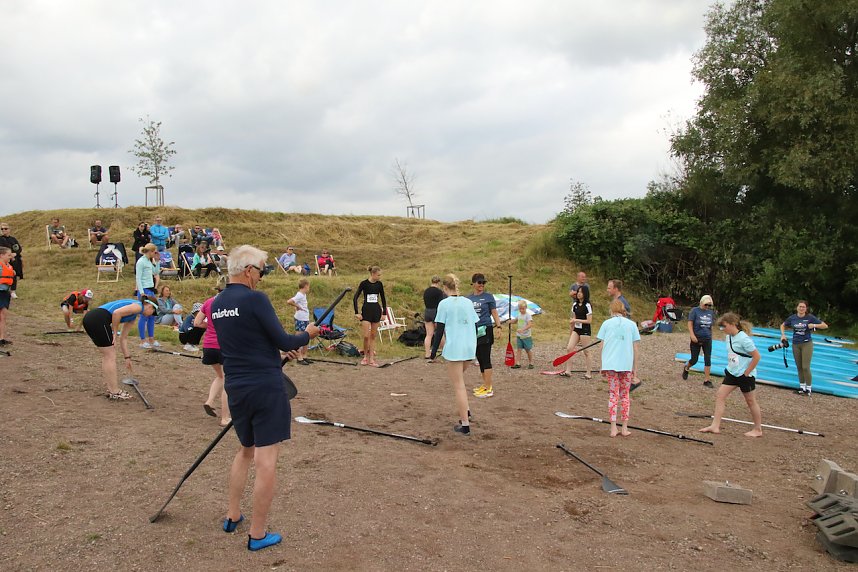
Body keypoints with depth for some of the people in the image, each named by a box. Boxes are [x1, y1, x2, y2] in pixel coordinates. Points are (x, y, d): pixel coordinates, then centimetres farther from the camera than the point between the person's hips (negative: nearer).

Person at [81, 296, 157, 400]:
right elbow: (117, 313, -16)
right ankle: (115, 393, 4)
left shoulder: (133, 317, 27)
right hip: (98, 319, -10)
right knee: (110, 356, -2)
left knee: (107, 356, 18)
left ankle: (111, 389, 24)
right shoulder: (138, 306, 0)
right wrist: (115, 333, -6)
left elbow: (123, 338, 30)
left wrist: (127, 357, 32)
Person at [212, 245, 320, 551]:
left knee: (246, 450, 26)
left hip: (236, 388, 8)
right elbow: (283, 341, -13)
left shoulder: (216, 304, 9)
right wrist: (307, 335, 6)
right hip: (266, 388, -8)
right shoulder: (255, 299, -15)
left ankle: (232, 515, 33)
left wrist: (279, 349, 22)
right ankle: (258, 534, 9)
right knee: (266, 460, 1)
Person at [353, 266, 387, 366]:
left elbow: (383, 299, 13)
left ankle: (371, 358, 9)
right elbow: (355, 298, -8)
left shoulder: (379, 284, 4)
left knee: (373, 336, 5)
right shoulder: (364, 283, -8)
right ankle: (365, 356, 11)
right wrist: (357, 313, -12)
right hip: (366, 310, -4)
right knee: (366, 336, -9)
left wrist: (384, 312, 8)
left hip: (376, 310, 4)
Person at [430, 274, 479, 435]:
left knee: (458, 386, 0)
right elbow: (475, 325, 13)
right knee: (459, 381, 27)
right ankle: (465, 411, 18)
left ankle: (465, 424, 2)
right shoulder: (468, 302, 9)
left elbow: (440, 329, -7)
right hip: (470, 348, 5)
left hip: (454, 349, -5)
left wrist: (434, 351, 0)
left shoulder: (444, 304, -5)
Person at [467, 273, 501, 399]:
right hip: (474, 332, 5)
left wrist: (499, 326, -15)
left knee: (485, 359, -8)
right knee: (480, 359, 11)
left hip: (485, 331, -5)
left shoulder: (488, 297, -1)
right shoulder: (468, 299, 10)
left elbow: (494, 313, -1)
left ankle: (489, 388, -6)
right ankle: (486, 384, 22)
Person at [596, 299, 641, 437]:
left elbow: (602, 346, 4)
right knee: (625, 395, 12)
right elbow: (635, 348, 4)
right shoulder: (632, 324, 6)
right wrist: (635, 367, 10)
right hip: (626, 365, 0)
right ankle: (624, 428, 12)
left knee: (613, 395, 5)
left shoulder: (606, 323, 4)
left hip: (610, 364, 0)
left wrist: (603, 367, 10)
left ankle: (613, 429, 0)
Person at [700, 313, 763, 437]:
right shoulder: (729, 337, 5)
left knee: (751, 401, 6)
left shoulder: (744, 339, -21)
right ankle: (715, 426, 2)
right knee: (720, 395, 1)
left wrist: (747, 372, -16)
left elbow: (757, 356, -20)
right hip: (732, 373, 8)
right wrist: (730, 367, 11)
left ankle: (758, 430, 22)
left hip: (745, 375, -8)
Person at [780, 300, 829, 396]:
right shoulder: (792, 318, 1)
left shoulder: (810, 317, -8)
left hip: (807, 344, -4)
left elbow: (825, 326, -6)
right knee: (799, 367, 11)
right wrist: (783, 334, 2)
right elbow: (783, 325, 17)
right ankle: (802, 386, 24)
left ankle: (808, 388, 6)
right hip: (795, 344, 4)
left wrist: (814, 325, -20)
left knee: (806, 367, -7)